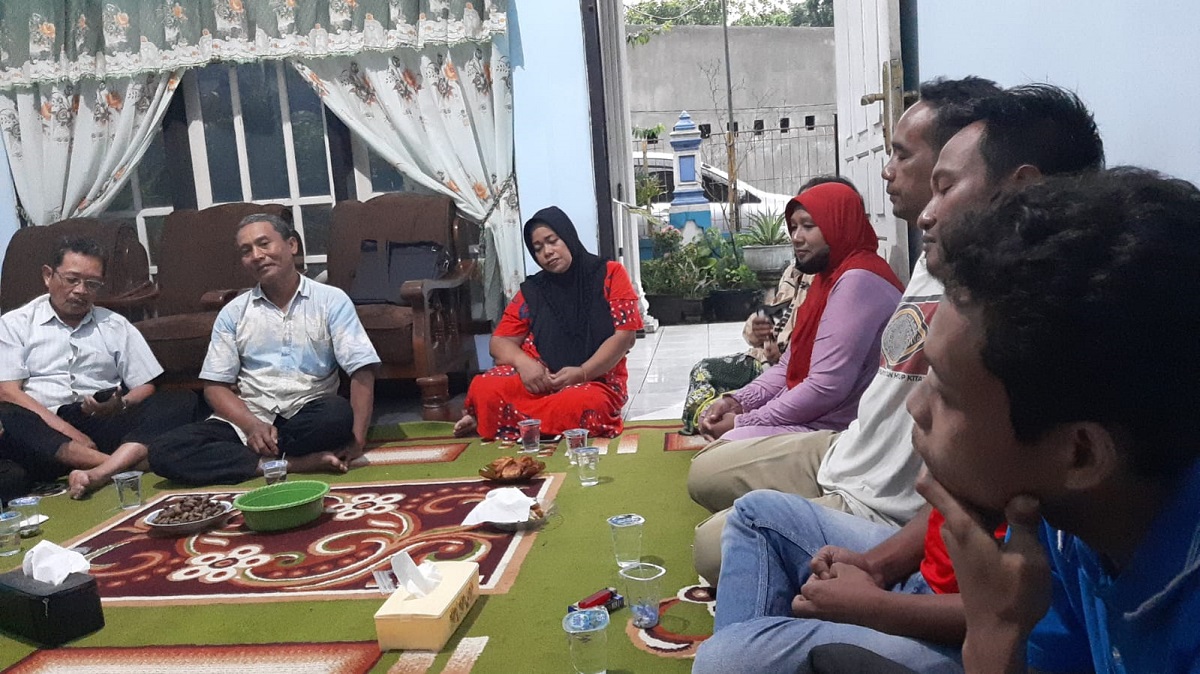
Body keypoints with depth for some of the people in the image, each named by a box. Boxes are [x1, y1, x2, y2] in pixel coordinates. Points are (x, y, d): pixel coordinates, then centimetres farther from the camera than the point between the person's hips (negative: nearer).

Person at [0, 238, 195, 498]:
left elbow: (145, 388, 16)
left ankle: (99, 473, -43)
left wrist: (121, 405, -9)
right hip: (44, 430, -2)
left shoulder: (116, 325, 20)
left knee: (182, 401, -22)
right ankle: (124, 464, -36)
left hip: (104, 424, 3)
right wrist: (69, 432, -14)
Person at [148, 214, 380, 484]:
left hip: (308, 417, -3)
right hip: (247, 418, 3)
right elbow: (215, 385, 7)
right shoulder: (233, 312, 10)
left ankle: (253, 457, -15)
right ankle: (296, 463, -27)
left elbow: (362, 370, -7)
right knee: (164, 451, -23)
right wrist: (253, 425, -13)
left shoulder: (331, 300, 2)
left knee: (339, 414, -38)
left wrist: (357, 437, -21)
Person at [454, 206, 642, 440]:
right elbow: (500, 341, 9)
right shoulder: (532, 290, 10)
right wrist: (524, 363, -16)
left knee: (584, 406, -40)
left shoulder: (610, 274, 2)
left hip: (595, 381, -1)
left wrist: (582, 373, -19)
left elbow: (626, 335, -6)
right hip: (540, 380, 2)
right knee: (483, 389, -31)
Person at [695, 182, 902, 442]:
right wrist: (737, 401, -1)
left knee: (732, 443, -20)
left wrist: (742, 422, -16)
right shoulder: (829, 276, 17)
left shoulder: (858, 280, -18)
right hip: (811, 417, 10)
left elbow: (826, 388, -24)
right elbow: (790, 366, 15)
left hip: (837, 428, -10)